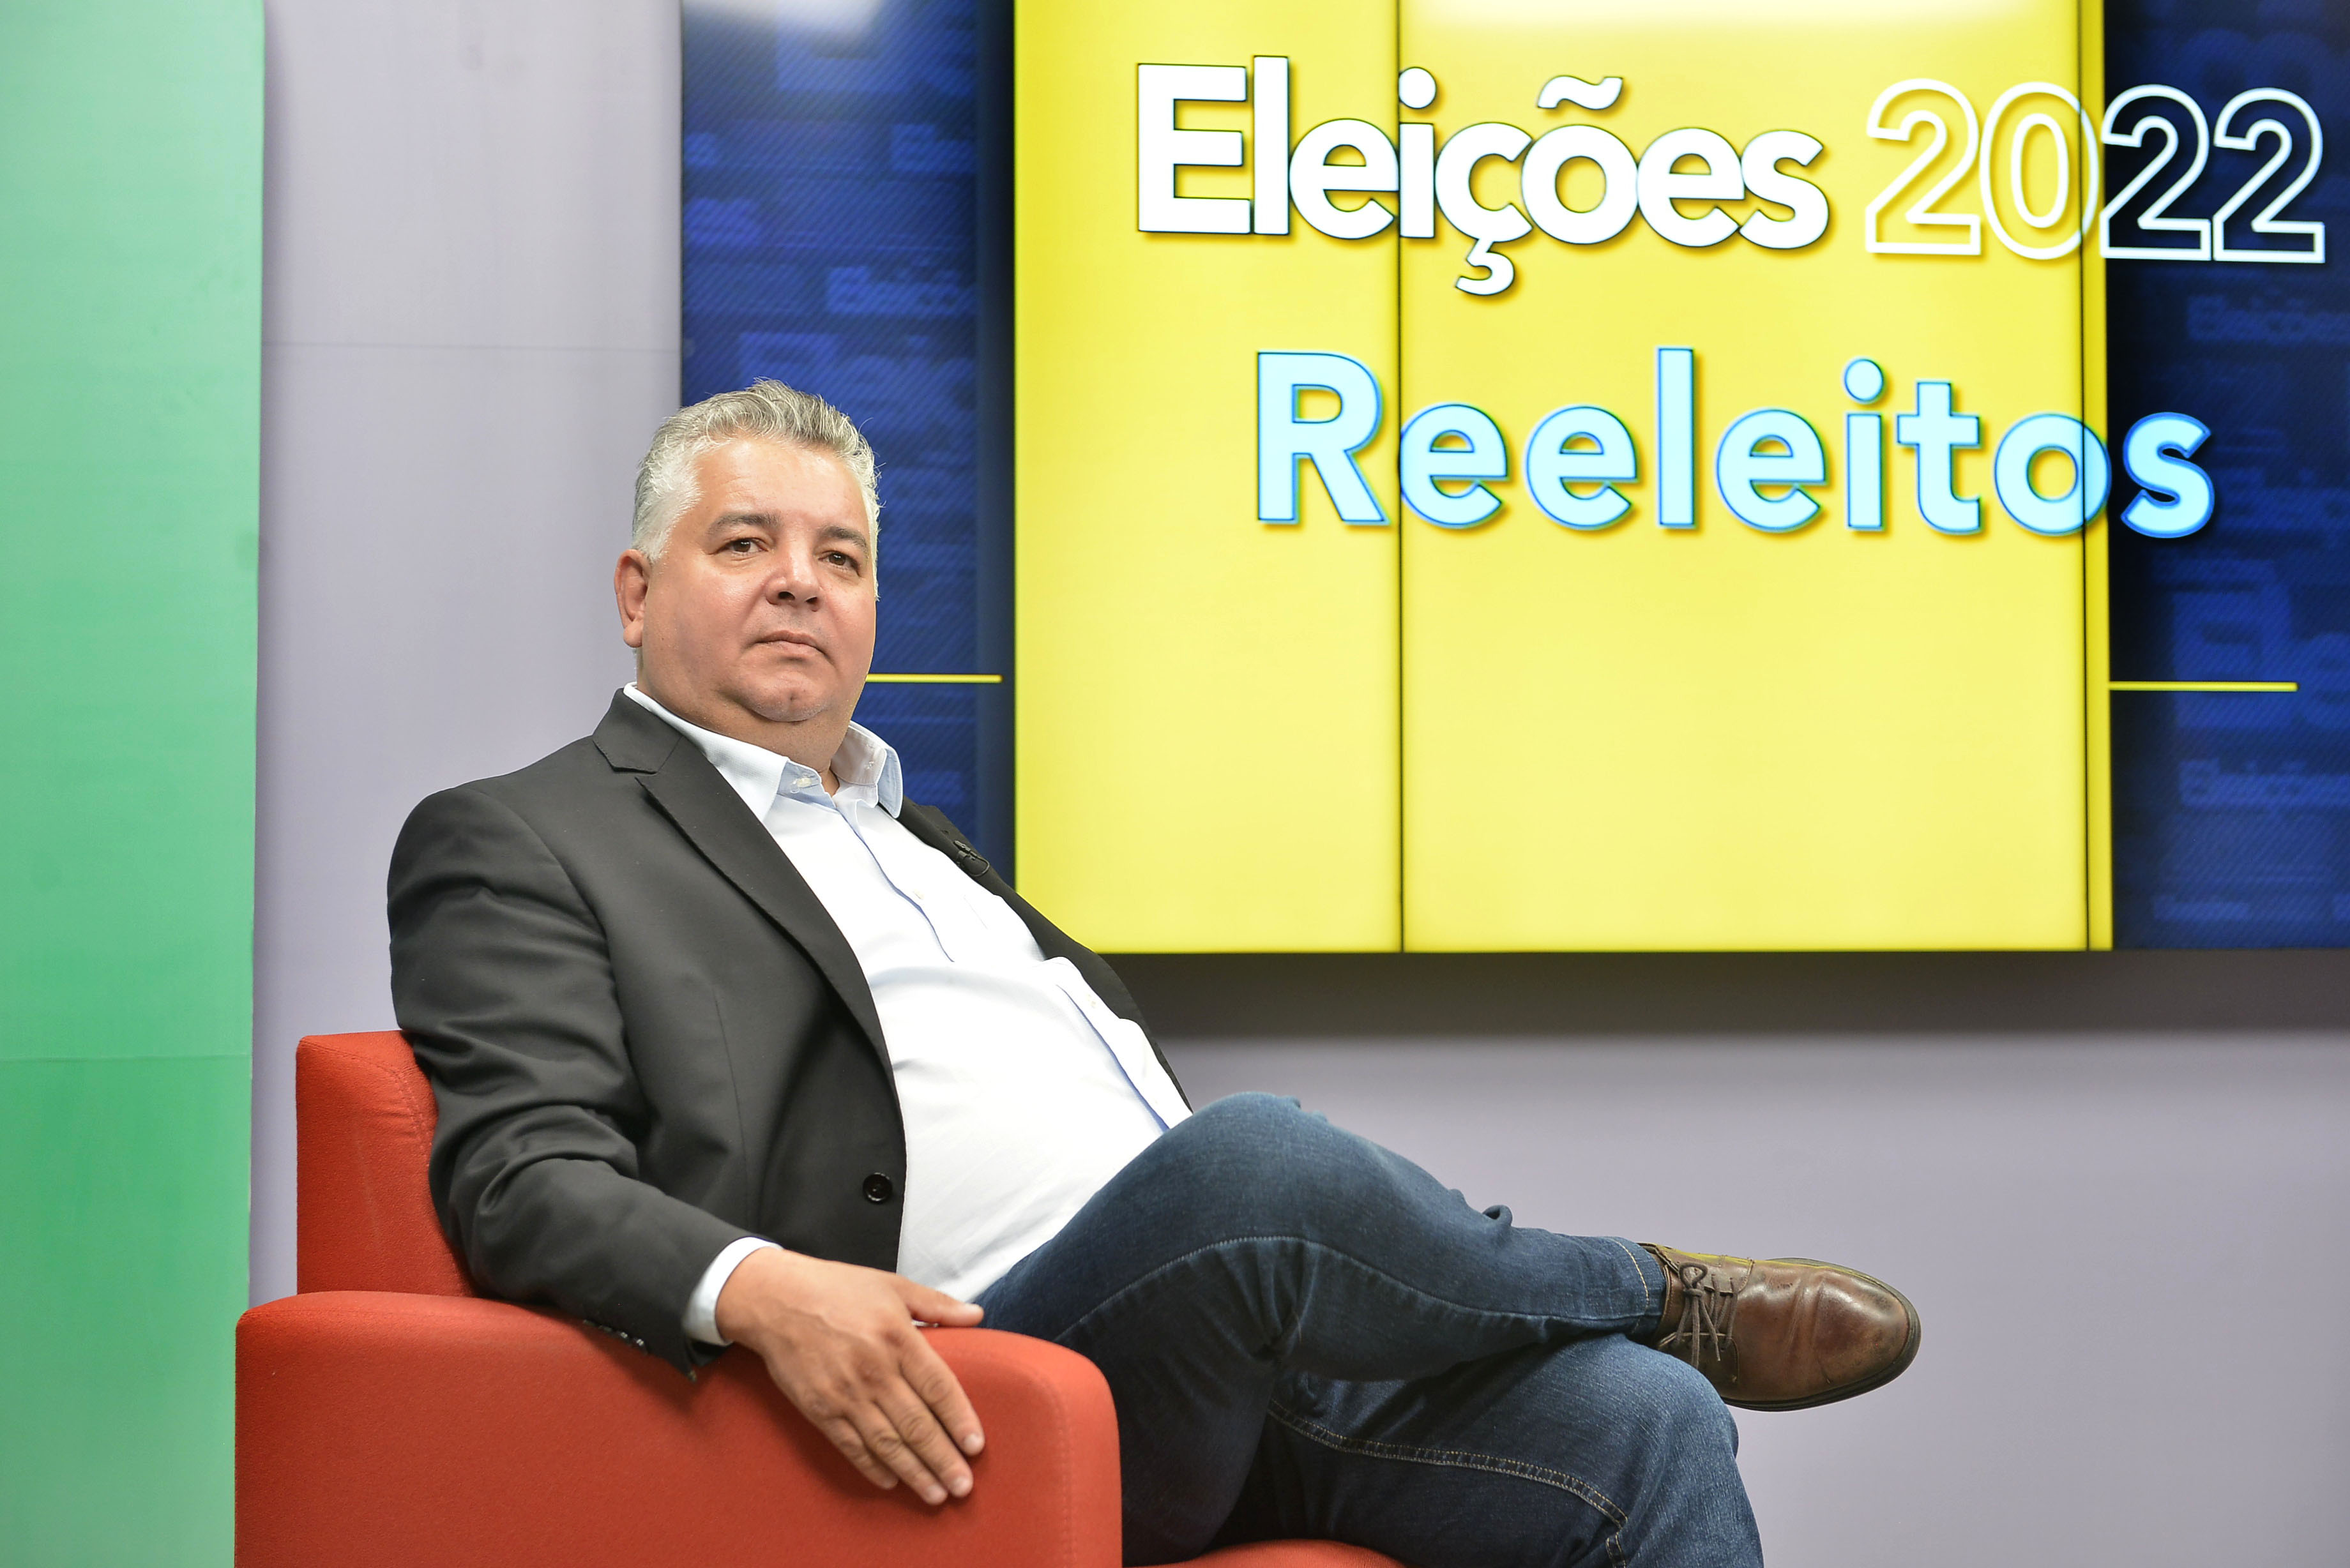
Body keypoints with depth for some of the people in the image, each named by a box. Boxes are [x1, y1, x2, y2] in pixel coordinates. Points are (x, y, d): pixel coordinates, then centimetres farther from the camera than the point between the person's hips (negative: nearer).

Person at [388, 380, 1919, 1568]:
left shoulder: (914, 835, 31)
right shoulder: (519, 842, 8)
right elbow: (527, 1175, -7)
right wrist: (759, 1289, -27)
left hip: (1256, 1364, 7)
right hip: (981, 1387, -7)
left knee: (1647, 1426, -15)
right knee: (1253, 1156, -32)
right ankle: (1665, 1293, -3)